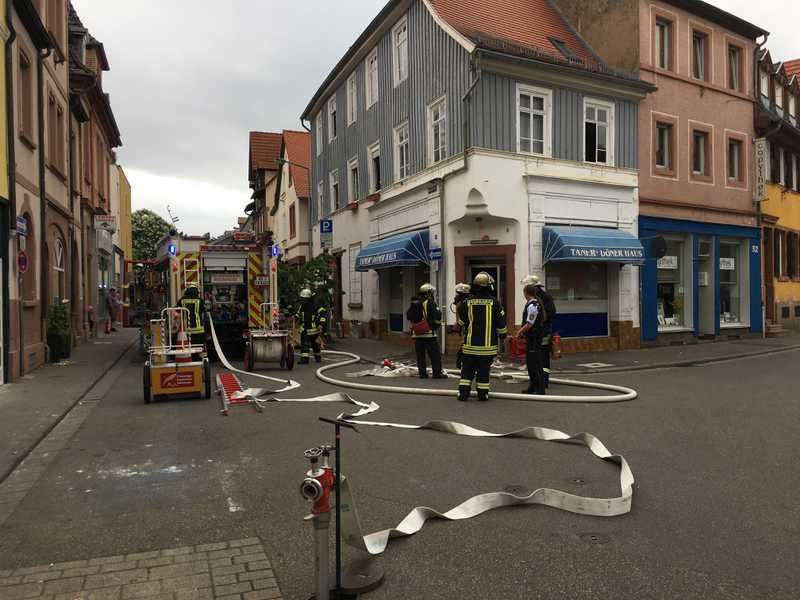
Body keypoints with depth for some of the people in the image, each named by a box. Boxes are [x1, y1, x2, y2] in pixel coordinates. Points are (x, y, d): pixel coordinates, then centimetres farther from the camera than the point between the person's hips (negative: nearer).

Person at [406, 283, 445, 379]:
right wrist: (437, 324, 2)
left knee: (420, 355, 11)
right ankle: (437, 373, -1)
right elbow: (437, 315, -13)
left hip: (417, 333, 6)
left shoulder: (414, 303, 11)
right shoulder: (430, 302, -10)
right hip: (428, 333, -6)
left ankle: (422, 373, 12)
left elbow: (408, 316, 17)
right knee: (435, 354, 0)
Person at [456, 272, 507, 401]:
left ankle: (463, 392, 6)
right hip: (488, 345, -1)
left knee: (467, 369, 9)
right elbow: (501, 324, -3)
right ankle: (482, 394, 11)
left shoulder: (467, 302, -4)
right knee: (484, 371, 7)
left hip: (470, 344, 1)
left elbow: (461, 322, 9)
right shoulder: (494, 303, -8)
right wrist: (502, 335, 14)